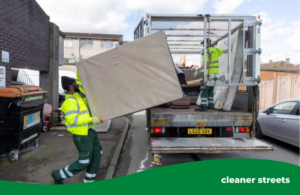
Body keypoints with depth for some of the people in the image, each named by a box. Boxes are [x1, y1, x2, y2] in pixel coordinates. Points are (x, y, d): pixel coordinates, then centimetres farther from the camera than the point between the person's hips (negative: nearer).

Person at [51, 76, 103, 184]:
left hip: (89, 131, 9)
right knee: (84, 162, 0)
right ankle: (58, 175, 18)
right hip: (81, 135, -9)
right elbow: (72, 120, -27)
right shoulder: (70, 101, -20)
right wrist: (91, 119, -26)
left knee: (97, 154, 14)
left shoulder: (76, 95, 6)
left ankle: (89, 180, 27)